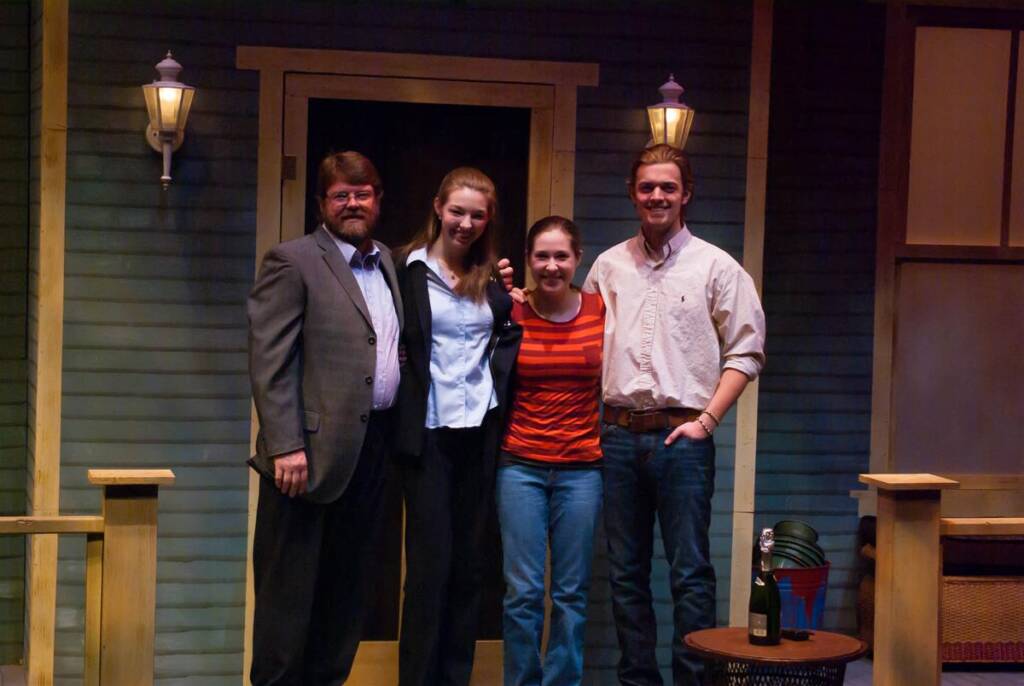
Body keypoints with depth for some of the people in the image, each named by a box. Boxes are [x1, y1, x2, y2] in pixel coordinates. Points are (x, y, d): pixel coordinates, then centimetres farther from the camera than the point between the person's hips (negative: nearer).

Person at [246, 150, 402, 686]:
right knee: (290, 589, 2)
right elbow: (268, 362, -13)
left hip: (372, 450, 7)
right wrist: (286, 446, -18)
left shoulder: (387, 264, 15)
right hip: (314, 450, -7)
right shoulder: (293, 261, -7)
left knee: (347, 588, 14)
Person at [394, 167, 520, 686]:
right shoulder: (407, 268, -3)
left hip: (480, 429, 4)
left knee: (469, 562, 9)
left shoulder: (495, 278, 10)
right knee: (431, 561, -4)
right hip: (428, 430, -4)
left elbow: (510, 337, 13)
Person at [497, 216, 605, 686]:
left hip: (582, 467, 1)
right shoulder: (511, 313, 0)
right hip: (521, 466, 0)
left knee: (572, 593, 7)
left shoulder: (601, 311, 0)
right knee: (522, 592, 1)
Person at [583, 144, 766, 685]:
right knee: (626, 572, 9)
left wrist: (707, 419, -7)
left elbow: (746, 352, 0)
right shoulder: (608, 266, 12)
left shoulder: (717, 267, 2)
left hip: (681, 434, -3)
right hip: (619, 434, 4)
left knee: (690, 573, -3)